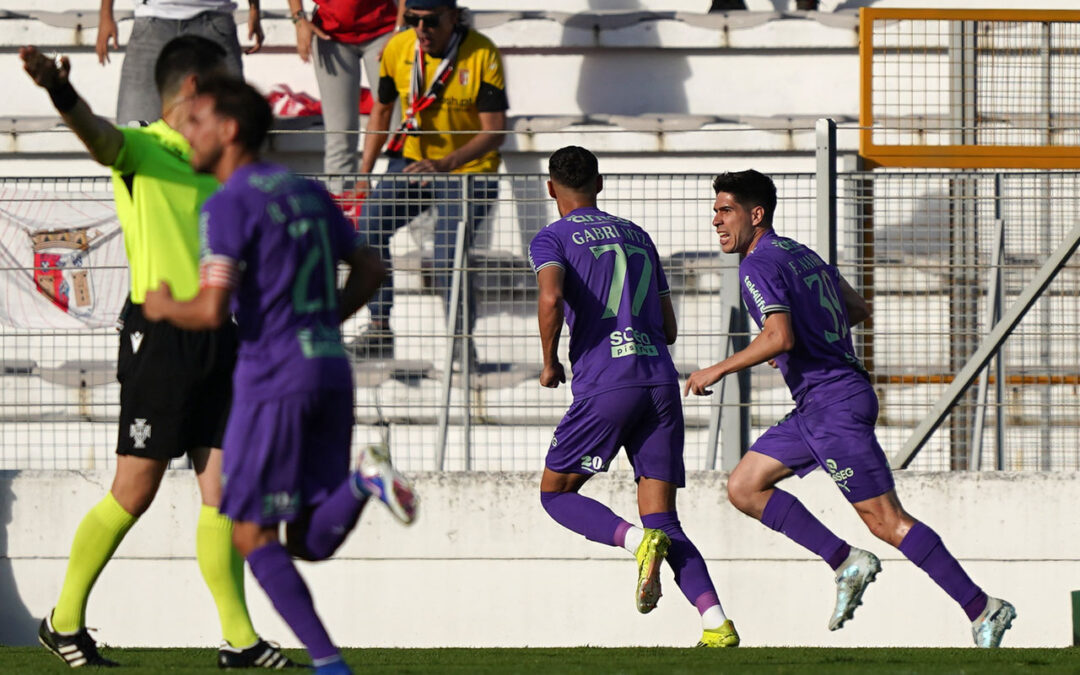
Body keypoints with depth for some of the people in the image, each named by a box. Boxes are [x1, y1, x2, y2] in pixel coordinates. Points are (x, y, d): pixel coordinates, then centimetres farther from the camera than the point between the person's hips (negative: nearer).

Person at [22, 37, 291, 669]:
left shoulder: (216, 167, 18)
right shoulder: (142, 150, -5)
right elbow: (98, 133, -28)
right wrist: (61, 93, -49)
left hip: (216, 335, 7)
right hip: (159, 334, -7)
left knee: (223, 491, 3)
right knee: (134, 494, -3)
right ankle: (65, 620, 11)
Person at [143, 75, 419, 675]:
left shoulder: (229, 204, -9)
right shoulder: (306, 191, 16)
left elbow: (211, 312, -17)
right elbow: (370, 270, 23)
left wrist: (164, 307, 3)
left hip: (273, 377, -7)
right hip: (332, 368, 7)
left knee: (255, 538, 4)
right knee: (311, 543, 9)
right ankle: (363, 482, -19)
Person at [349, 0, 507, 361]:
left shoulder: (482, 56, -18)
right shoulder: (398, 49, -6)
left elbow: (494, 132, -20)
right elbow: (382, 108, 11)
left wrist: (446, 164, -33)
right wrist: (364, 172, 6)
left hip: (466, 169, -4)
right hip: (411, 161, 4)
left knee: (447, 260, -22)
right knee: (370, 221, -19)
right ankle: (379, 330, -9)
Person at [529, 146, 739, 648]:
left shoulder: (552, 239, 6)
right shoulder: (637, 236, 23)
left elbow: (551, 298, -16)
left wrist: (550, 363, -1)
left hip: (605, 384, -5)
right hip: (662, 381, 5)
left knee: (556, 493, 11)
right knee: (663, 521, 3)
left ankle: (638, 542, -17)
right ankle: (717, 624, -16)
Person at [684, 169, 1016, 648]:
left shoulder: (759, 264, -11)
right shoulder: (803, 255, 18)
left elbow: (780, 338, -25)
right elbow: (857, 310, 28)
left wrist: (719, 370, -15)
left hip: (834, 402, -10)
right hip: (815, 407, 10)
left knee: (884, 520, -10)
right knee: (743, 487, 10)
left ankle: (981, 608, -10)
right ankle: (846, 562, 5)